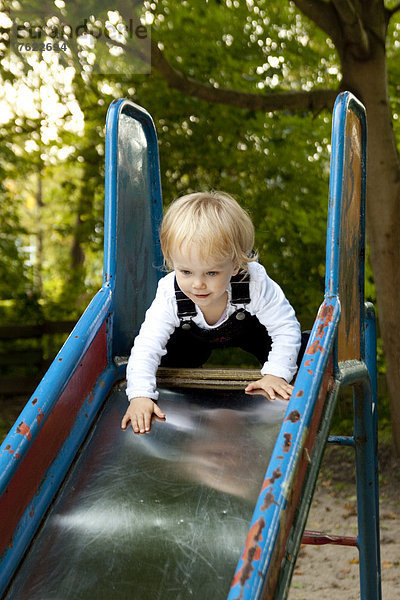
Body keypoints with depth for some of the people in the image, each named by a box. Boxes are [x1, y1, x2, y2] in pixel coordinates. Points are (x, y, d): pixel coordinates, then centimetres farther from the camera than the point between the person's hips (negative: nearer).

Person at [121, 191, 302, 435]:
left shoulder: (256, 284, -44)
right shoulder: (169, 296, -42)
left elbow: (286, 328, -31)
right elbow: (146, 347, -40)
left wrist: (276, 374, -39)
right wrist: (140, 396, -53)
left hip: (248, 327, -1)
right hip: (193, 335, 1)